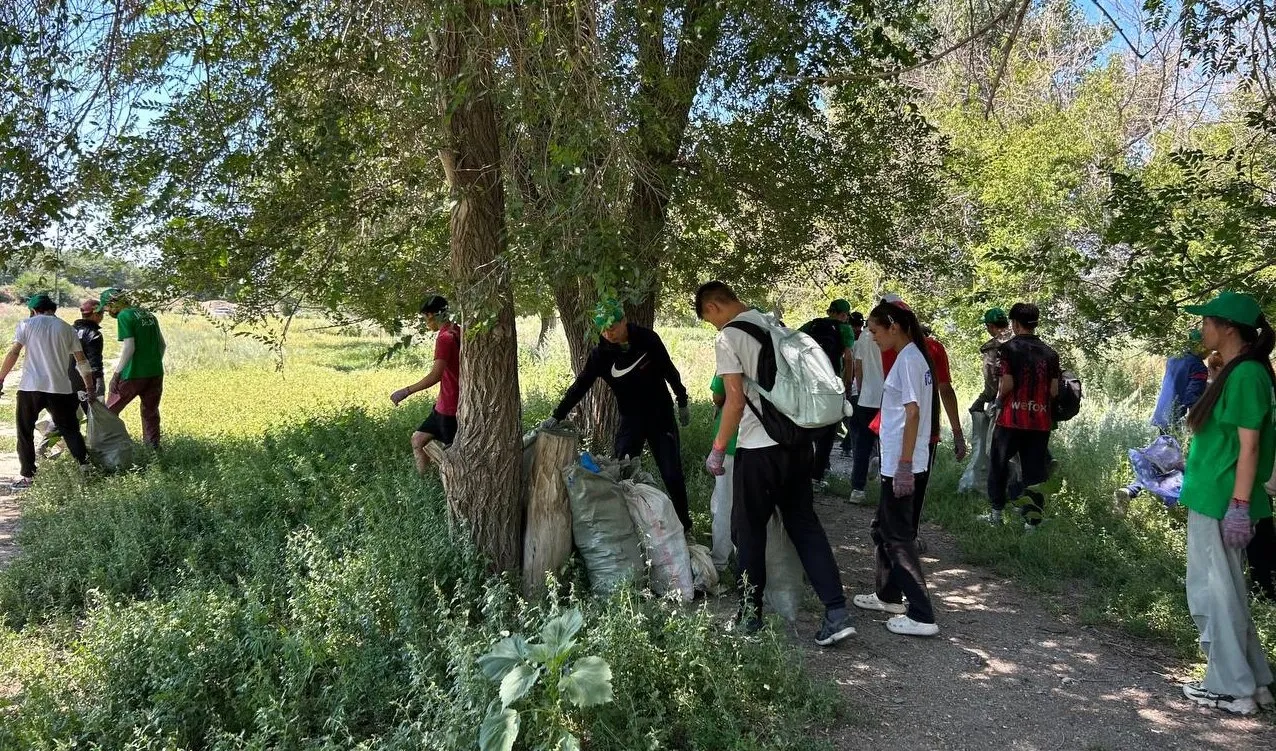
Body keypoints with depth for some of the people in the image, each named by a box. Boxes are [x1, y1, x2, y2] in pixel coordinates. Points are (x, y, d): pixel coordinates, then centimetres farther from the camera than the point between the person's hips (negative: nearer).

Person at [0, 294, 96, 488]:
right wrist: (90, 388, 16)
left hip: (30, 388, -2)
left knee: (25, 433, 9)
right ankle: (85, 467, 3)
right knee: (70, 430, 12)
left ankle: (27, 475, 7)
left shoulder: (27, 324, 4)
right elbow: (81, 361, 10)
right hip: (61, 388, 2)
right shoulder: (67, 328, 10)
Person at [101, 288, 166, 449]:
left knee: (110, 411, 9)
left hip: (134, 374, -6)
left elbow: (129, 347, -16)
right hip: (156, 373, 6)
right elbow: (162, 345, 14)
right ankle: (153, 448, 14)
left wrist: (117, 373, -13)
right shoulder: (148, 314, 13)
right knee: (151, 412, 14)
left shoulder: (124, 316, -8)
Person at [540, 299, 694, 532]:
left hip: (661, 416, -1)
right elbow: (580, 386, -8)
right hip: (631, 419, 1)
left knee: (672, 475, -1)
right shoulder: (601, 353, -10)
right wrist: (557, 416, -14)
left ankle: (683, 525, 14)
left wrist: (682, 402, 8)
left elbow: (669, 370, 1)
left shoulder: (648, 339, -13)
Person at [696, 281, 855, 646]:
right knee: (804, 524, 11)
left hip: (759, 450, -7)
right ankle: (837, 612, 5)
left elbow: (735, 401, -15)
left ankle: (750, 612, 20)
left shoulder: (728, 338, -11)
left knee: (749, 531, 9)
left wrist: (717, 450, -6)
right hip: (799, 441, 7)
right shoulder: (774, 324, 11)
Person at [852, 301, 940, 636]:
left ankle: (921, 616, 1)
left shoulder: (907, 359, -16)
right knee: (883, 528, 20)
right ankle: (888, 595, 33)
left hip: (903, 466, -10)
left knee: (899, 537, -3)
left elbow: (913, 413, -21)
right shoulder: (911, 357, 13)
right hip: (899, 463, 10)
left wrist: (904, 464, -23)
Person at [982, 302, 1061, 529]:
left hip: (1012, 418, -3)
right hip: (1041, 421, 3)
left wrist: (998, 402, 6)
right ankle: (1032, 522, 8)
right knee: (1035, 471, 7)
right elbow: (1054, 391, 4)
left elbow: (1007, 385, -12)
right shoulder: (1050, 353, 6)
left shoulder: (1009, 348, -6)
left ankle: (997, 512, 21)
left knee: (998, 463, 15)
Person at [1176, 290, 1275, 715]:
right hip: (1212, 498, 10)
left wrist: (1240, 505, -21)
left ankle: (1231, 689, 11)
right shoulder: (1234, 371, 13)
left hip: (1222, 502, -10)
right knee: (1222, 591, 16)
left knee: (1214, 593, 0)